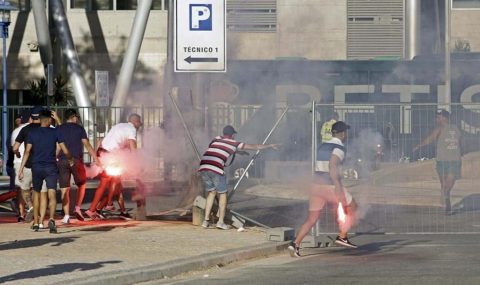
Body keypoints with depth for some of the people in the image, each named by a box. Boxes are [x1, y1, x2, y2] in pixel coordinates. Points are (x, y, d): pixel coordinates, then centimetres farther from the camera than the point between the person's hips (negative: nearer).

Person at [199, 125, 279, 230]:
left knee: (211, 192, 20)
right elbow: (255, 147, 23)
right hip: (216, 169, -4)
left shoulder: (216, 139, 24)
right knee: (222, 194, 12)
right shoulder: (234, 143, 15)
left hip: (203, 167, 4)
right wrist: (270, 146, 37)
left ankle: (206, 220, 14)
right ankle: (221, 221, 7)